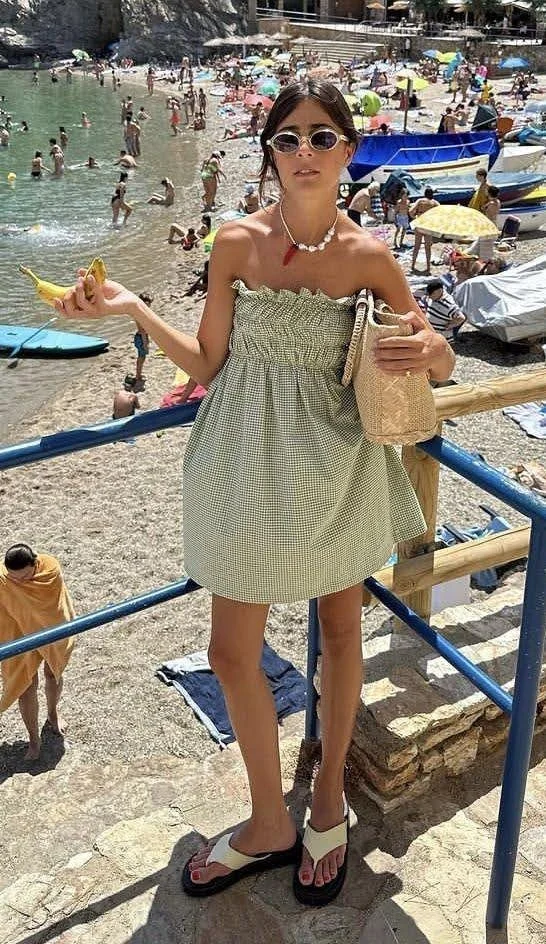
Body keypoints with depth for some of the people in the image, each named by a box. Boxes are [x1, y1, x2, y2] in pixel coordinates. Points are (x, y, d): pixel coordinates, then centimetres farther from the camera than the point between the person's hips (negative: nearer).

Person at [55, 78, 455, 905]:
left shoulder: (367, 256, -7)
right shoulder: (238, 241, -4)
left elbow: (442, 363, 1)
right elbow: (208, 364, 1)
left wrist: (429, 351, -22)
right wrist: (129, 308, -9)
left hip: (335, 468, -1)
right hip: (248, 465, 1)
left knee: (341, 630, 15)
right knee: (233, 653, 7)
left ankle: (329, 798, 41)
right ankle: (271, 826, 31)